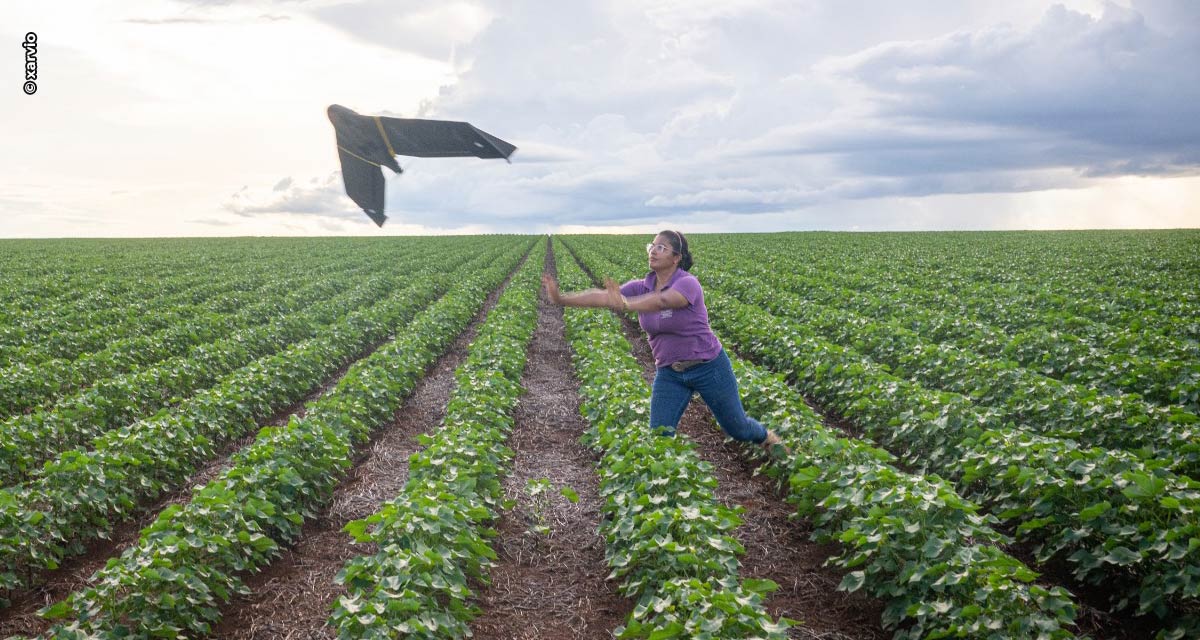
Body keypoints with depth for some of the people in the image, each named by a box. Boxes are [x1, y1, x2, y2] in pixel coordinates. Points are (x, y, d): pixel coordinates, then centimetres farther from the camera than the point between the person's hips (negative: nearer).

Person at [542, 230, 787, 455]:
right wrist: (562, 298, -34)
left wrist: (625, 305, -63)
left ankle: (767, 437, 48)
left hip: (709, 367, -4)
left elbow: (662, 301, -45)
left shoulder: (688, 283, -24)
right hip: (669, 373, 4)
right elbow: (602, 295, -19)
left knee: (736, 428, 15)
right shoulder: (641, 287, -6)